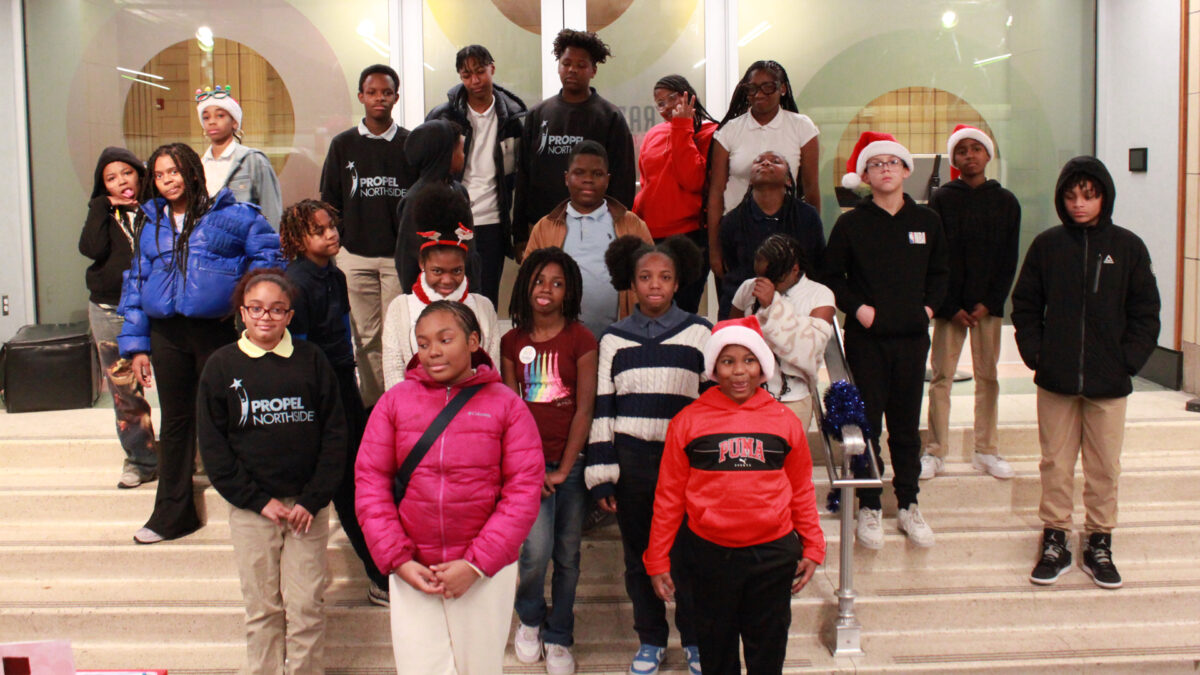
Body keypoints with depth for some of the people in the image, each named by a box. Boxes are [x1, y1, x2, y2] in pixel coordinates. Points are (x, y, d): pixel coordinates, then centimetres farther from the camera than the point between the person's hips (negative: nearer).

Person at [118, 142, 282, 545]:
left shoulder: (228, 216, 1)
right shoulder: (151, 225, 13)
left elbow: (267, 251, 1)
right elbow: (136, 284, 14)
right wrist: (136, 345, 9)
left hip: (217, 330, -4)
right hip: (167, 334, 4)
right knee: (175, 421, 10)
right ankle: (172, 514, 19)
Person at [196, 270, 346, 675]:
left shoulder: (311, 361, 2)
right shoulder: (222, 366, 3)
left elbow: (335, 435, 1)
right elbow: (212, 446, 1)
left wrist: (313, 499, -8)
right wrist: (258, 500, -8)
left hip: (307, 506, 0)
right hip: (250, 509, 0)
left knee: (306, 607, 1)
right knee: (261, 608, 6)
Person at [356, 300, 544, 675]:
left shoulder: (507, 405, -4)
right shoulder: (395, 401, 1)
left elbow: (525, 489, -8)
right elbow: (370, 480, 0)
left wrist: (477, 564, -12)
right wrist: (396, 559, -8)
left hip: (486, 572, 0)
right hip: (412, 573, 1)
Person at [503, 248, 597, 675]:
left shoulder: (581, 340, -3)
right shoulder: (513, 342, 5)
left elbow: (585, 408, -5)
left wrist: (564, 469, -8)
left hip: (570, 462, -1)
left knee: (567, 556, 8)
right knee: (535, 551, -13)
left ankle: (559, 639, 29)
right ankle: (530, 619, 18)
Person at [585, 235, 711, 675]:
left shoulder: (699, 333, 1)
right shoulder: (614, 339, 5)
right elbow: (602, 409, 5)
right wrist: (601, 475, 1)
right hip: (631, 461, 2)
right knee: (638, 555, 12)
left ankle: (695, 639, 27)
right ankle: (650, 640, 30)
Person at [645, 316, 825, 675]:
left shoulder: (785, 421, 0)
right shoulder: (688, 422, -5)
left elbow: (801, 490, 9)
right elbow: (669, 495, 0)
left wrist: (812, 547, 9)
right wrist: (657, 559, 1)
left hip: (773, 554, 1)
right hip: (710, 553, -1)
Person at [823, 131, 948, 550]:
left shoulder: (926, 221, 8)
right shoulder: (851, 223, 0)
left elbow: (939, 273, 17)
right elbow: (832, 276, 3)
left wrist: (930, 305, 1)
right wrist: (858, 307, -10)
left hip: (912, 335, 2)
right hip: (866, 338, -2)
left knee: (907, 423, 9)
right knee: (867, 423, 1)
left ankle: (908, 504, 21)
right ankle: (869, 508, 12)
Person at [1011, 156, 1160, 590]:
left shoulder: (1128, 247, 2)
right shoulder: (1047, 245, 2)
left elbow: (1145, 313, 5)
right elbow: (1025, 306, 8)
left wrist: (1128, 360, -5)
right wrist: (1035, 354, -3)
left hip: (1109, 383, 0)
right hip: (1055, 380, 0)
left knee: (1104, 468, 7)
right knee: (1056, 465, 7)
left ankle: (1099, 545, 21)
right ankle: (1055, 543, 18)